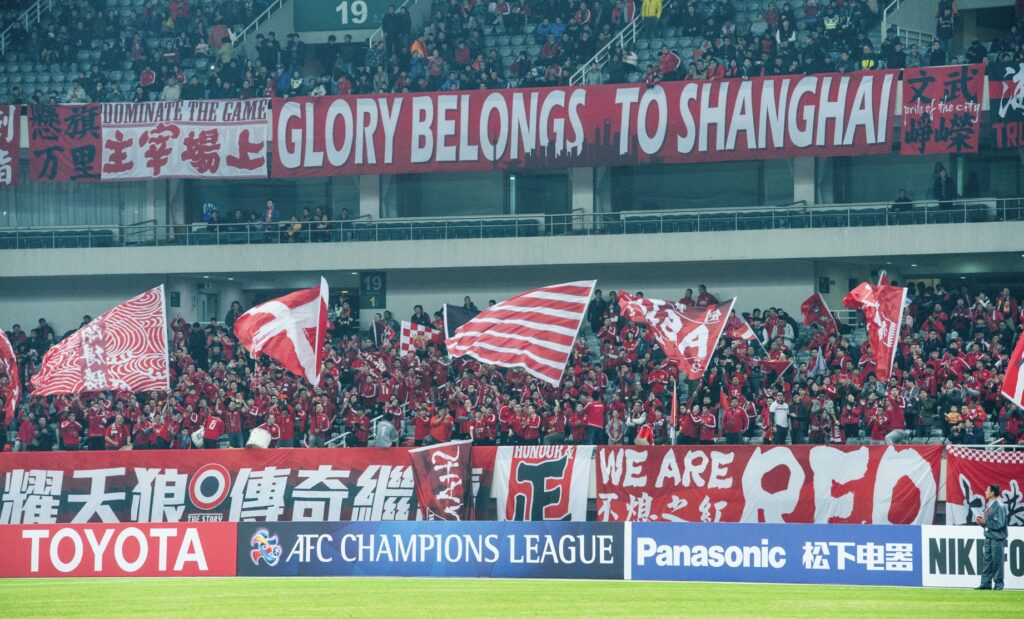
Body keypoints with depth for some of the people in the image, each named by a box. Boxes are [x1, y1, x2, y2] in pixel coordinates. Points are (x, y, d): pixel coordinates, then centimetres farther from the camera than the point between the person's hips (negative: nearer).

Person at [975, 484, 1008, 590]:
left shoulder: (999, 506, -14)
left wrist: (985, 522, -16)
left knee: (997, 561, -2)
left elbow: (999, 523, -18)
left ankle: (998, 584, 5)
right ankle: (986, 583, 11)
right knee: (986, 561, 8)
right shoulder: (988, 505, 11)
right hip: (988, 537, 8)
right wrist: (981, 521, -1)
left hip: (997, 538, -8)